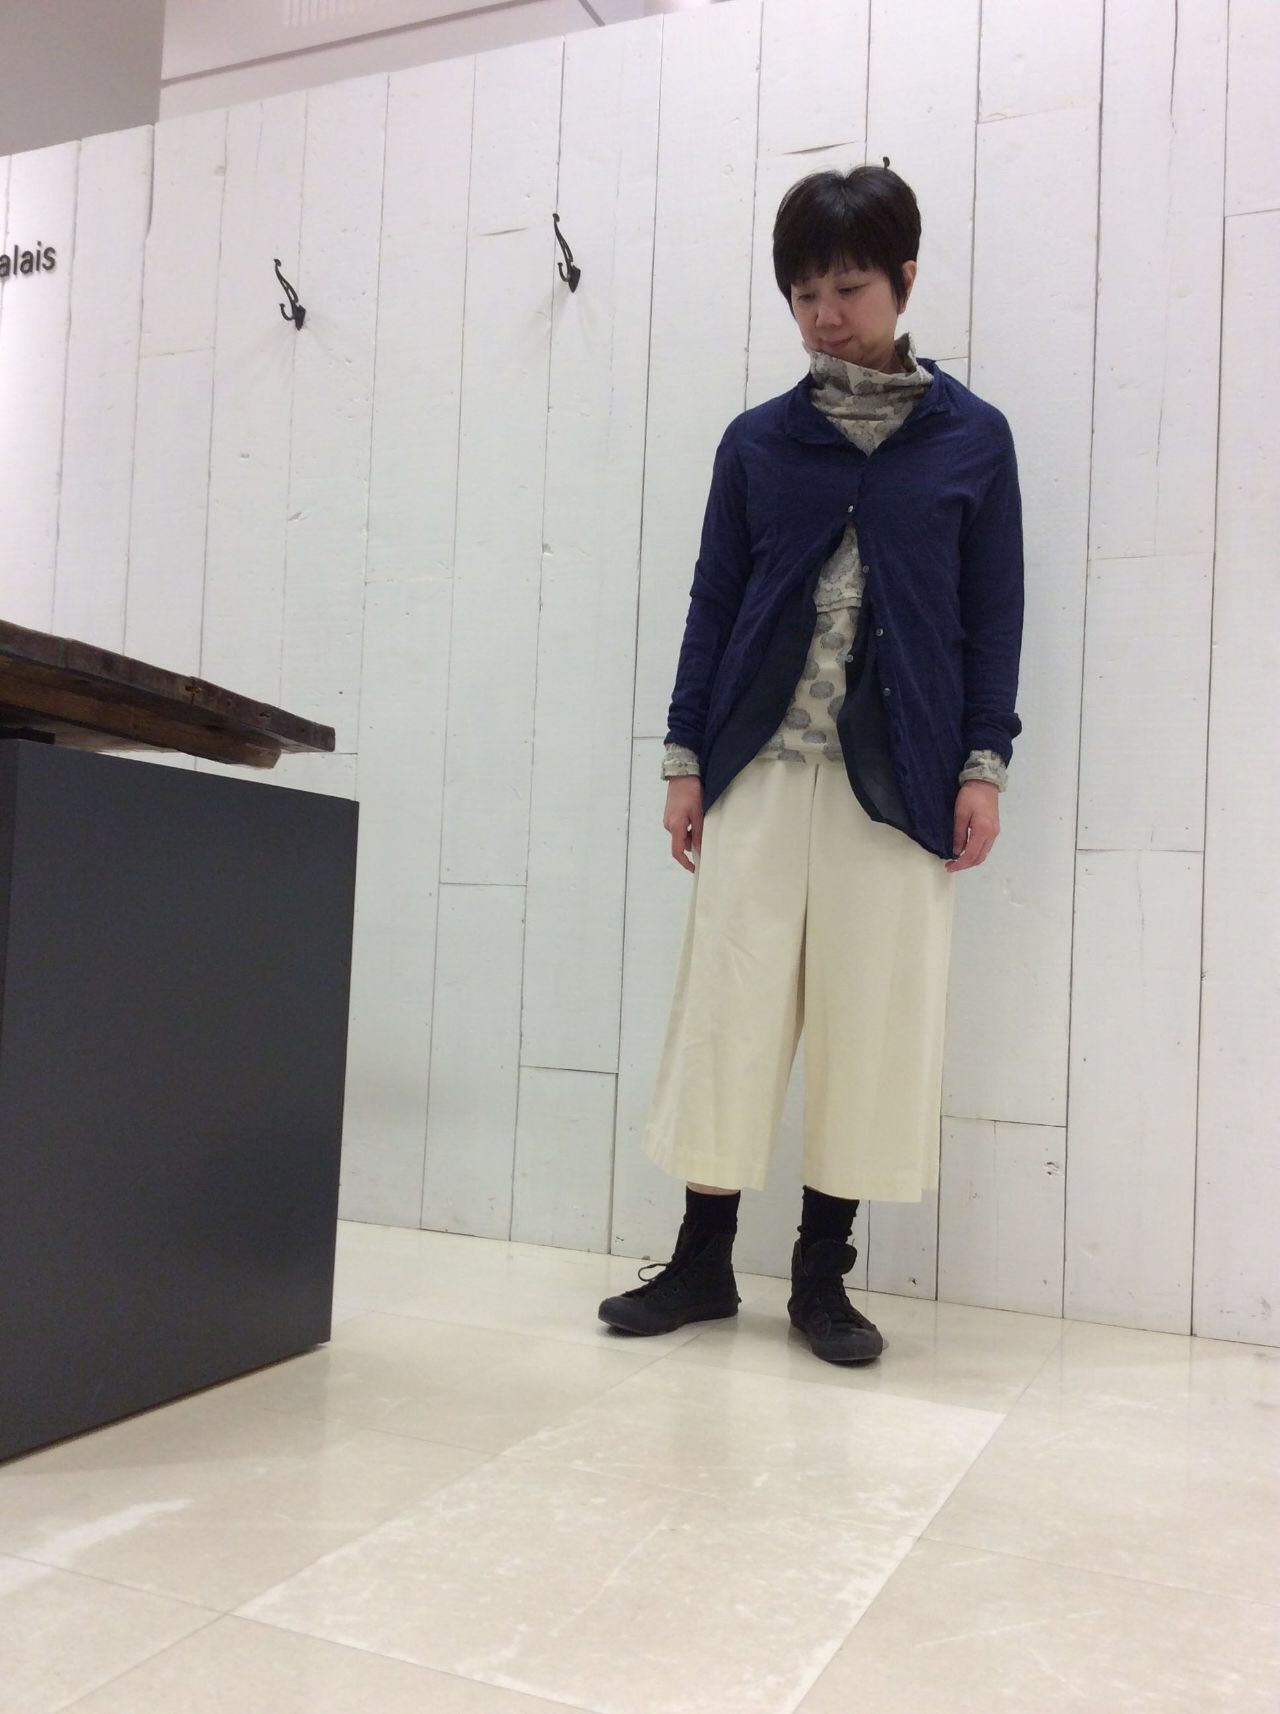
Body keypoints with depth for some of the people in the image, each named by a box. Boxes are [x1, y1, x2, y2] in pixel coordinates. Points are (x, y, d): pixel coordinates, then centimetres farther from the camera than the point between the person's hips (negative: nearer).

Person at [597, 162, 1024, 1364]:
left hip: (896, 772, -1)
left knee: (871, 1017, 2)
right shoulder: (757, 440, 10)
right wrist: (686, 755, 4)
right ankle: (703, 1259, 16)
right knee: (729, 1007, 2)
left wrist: (983, 763, -2)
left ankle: (823, 1273, 17)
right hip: (760, 763, 1)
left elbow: (995, 611, 5)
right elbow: (713, 601, 9)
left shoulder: (972, 437, 7)